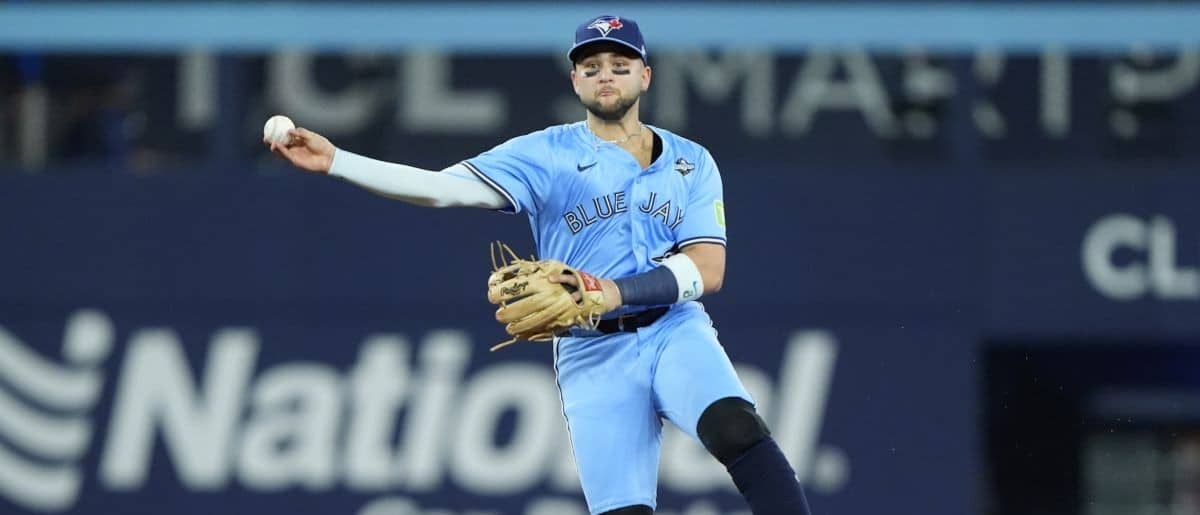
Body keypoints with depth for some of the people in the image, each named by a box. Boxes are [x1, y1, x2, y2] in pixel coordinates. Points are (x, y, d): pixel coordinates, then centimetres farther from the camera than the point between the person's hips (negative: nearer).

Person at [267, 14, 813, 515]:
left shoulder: (691, 163, 11)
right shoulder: (545, 155, 8)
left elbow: (708, 271, 0)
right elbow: (444, 188, -3)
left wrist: (617, 292, -16)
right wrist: (335, 160, -15)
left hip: (675, 334, 0)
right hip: (592, 356, 0)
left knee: (736, 429, -29)